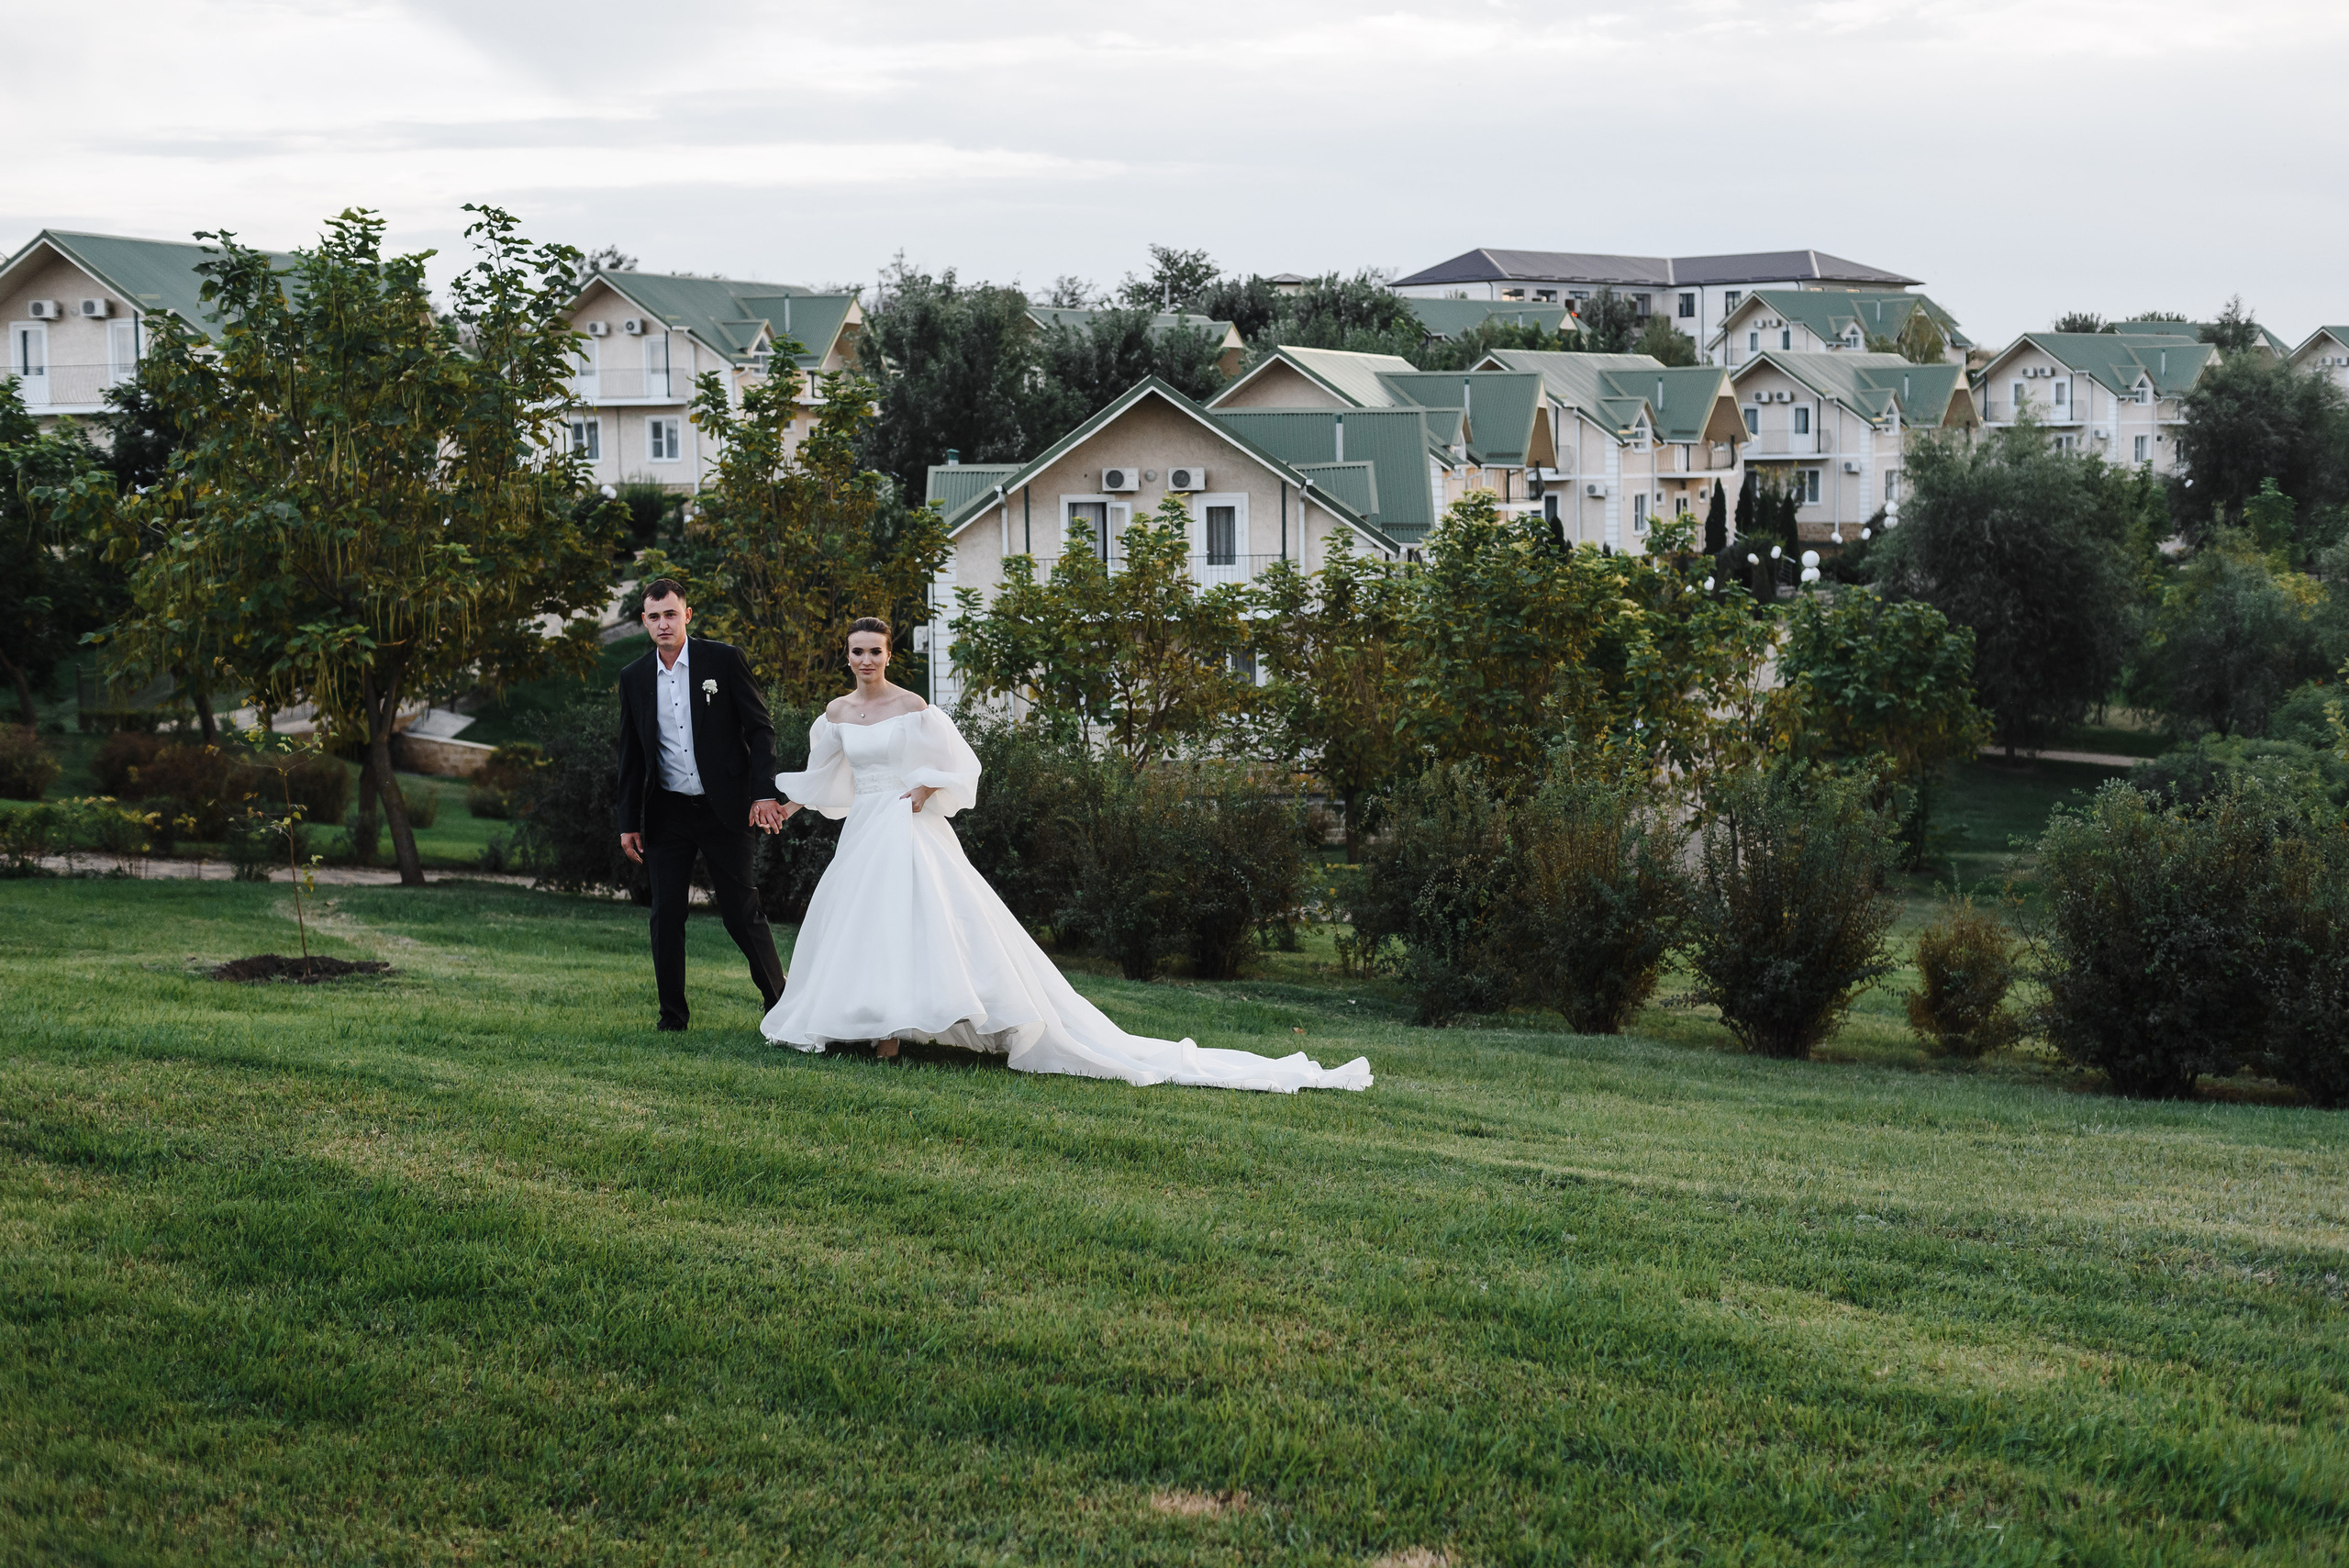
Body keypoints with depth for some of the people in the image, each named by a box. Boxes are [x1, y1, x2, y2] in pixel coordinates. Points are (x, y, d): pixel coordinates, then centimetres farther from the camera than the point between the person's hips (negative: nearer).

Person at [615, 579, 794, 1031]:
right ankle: (673, 1013, 12)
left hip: (725, 808, -3)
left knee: (742, 912, -1)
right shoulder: (634, 679, 6)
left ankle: (779, 1001, 14)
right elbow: (631, 756, 12)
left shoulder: (724, 660, -3)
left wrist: (765, 792, -13)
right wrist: (629, 822, 10)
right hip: (667, 814, 3)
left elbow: (760, 727, -3)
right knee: (666, 915, 2)